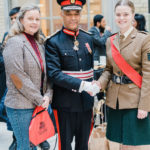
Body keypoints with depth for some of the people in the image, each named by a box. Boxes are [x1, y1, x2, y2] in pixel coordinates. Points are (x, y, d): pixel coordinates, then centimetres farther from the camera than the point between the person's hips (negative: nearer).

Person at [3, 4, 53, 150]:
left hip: (38, 104, 7)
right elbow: (18, 77, -17)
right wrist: (40, 100, -13)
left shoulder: (38, 43, 13)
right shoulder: (15, 42, -11)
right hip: (21, 106, -7)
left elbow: (45, 73, 13)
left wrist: (47, 96, -4)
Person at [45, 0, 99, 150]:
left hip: (86, 102, 5)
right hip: (65, 104, -5)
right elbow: (54, 74, -16)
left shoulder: (88, 39, 8)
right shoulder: (53, 42, -8)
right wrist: (82, 85, -23)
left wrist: (94, 88, 13)